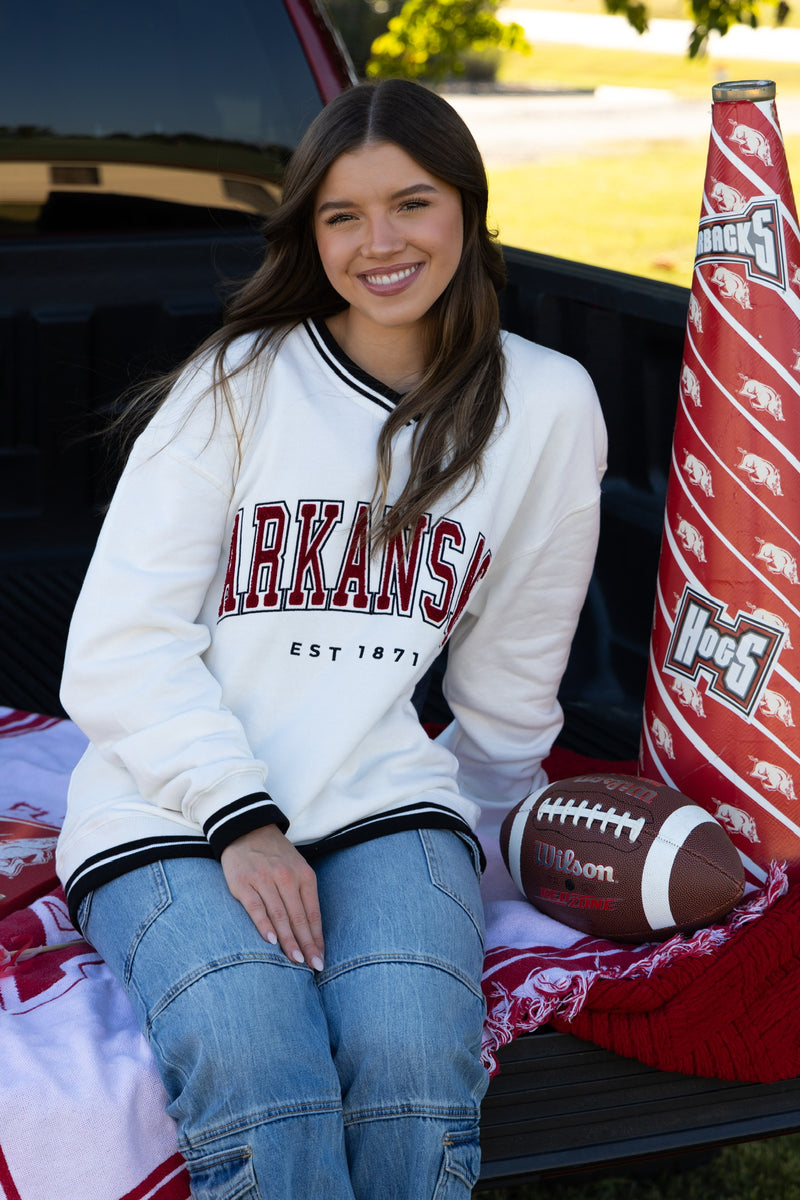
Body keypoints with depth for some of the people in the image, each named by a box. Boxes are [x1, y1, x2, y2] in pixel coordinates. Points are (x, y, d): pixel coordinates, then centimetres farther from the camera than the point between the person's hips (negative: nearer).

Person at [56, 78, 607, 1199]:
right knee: (262, 1092, -30)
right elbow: (117, 651, -3)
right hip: (171, 812, -1)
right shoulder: (236, 383, 2)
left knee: (416, 1071, -29)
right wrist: (241, 822, -14)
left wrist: (463, 824, 26)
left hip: (380, 806, 2)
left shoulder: (547, 406, 7)